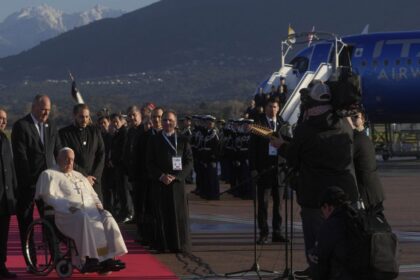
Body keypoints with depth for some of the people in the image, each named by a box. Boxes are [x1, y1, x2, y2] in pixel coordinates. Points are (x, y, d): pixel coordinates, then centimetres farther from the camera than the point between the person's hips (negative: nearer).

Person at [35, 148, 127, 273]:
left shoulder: (79, 176, 32)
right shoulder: (49, 175, 13)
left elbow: (93, 195, 31)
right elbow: (48, 196, -1)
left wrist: (98, 205, 7)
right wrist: (68, 207, -15)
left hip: (90, 210, 6)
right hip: (66, 213, -6)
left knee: (106, 217, -26)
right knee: (83, 218, -39)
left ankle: (108, 258, -36)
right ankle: (89, 258, -45)